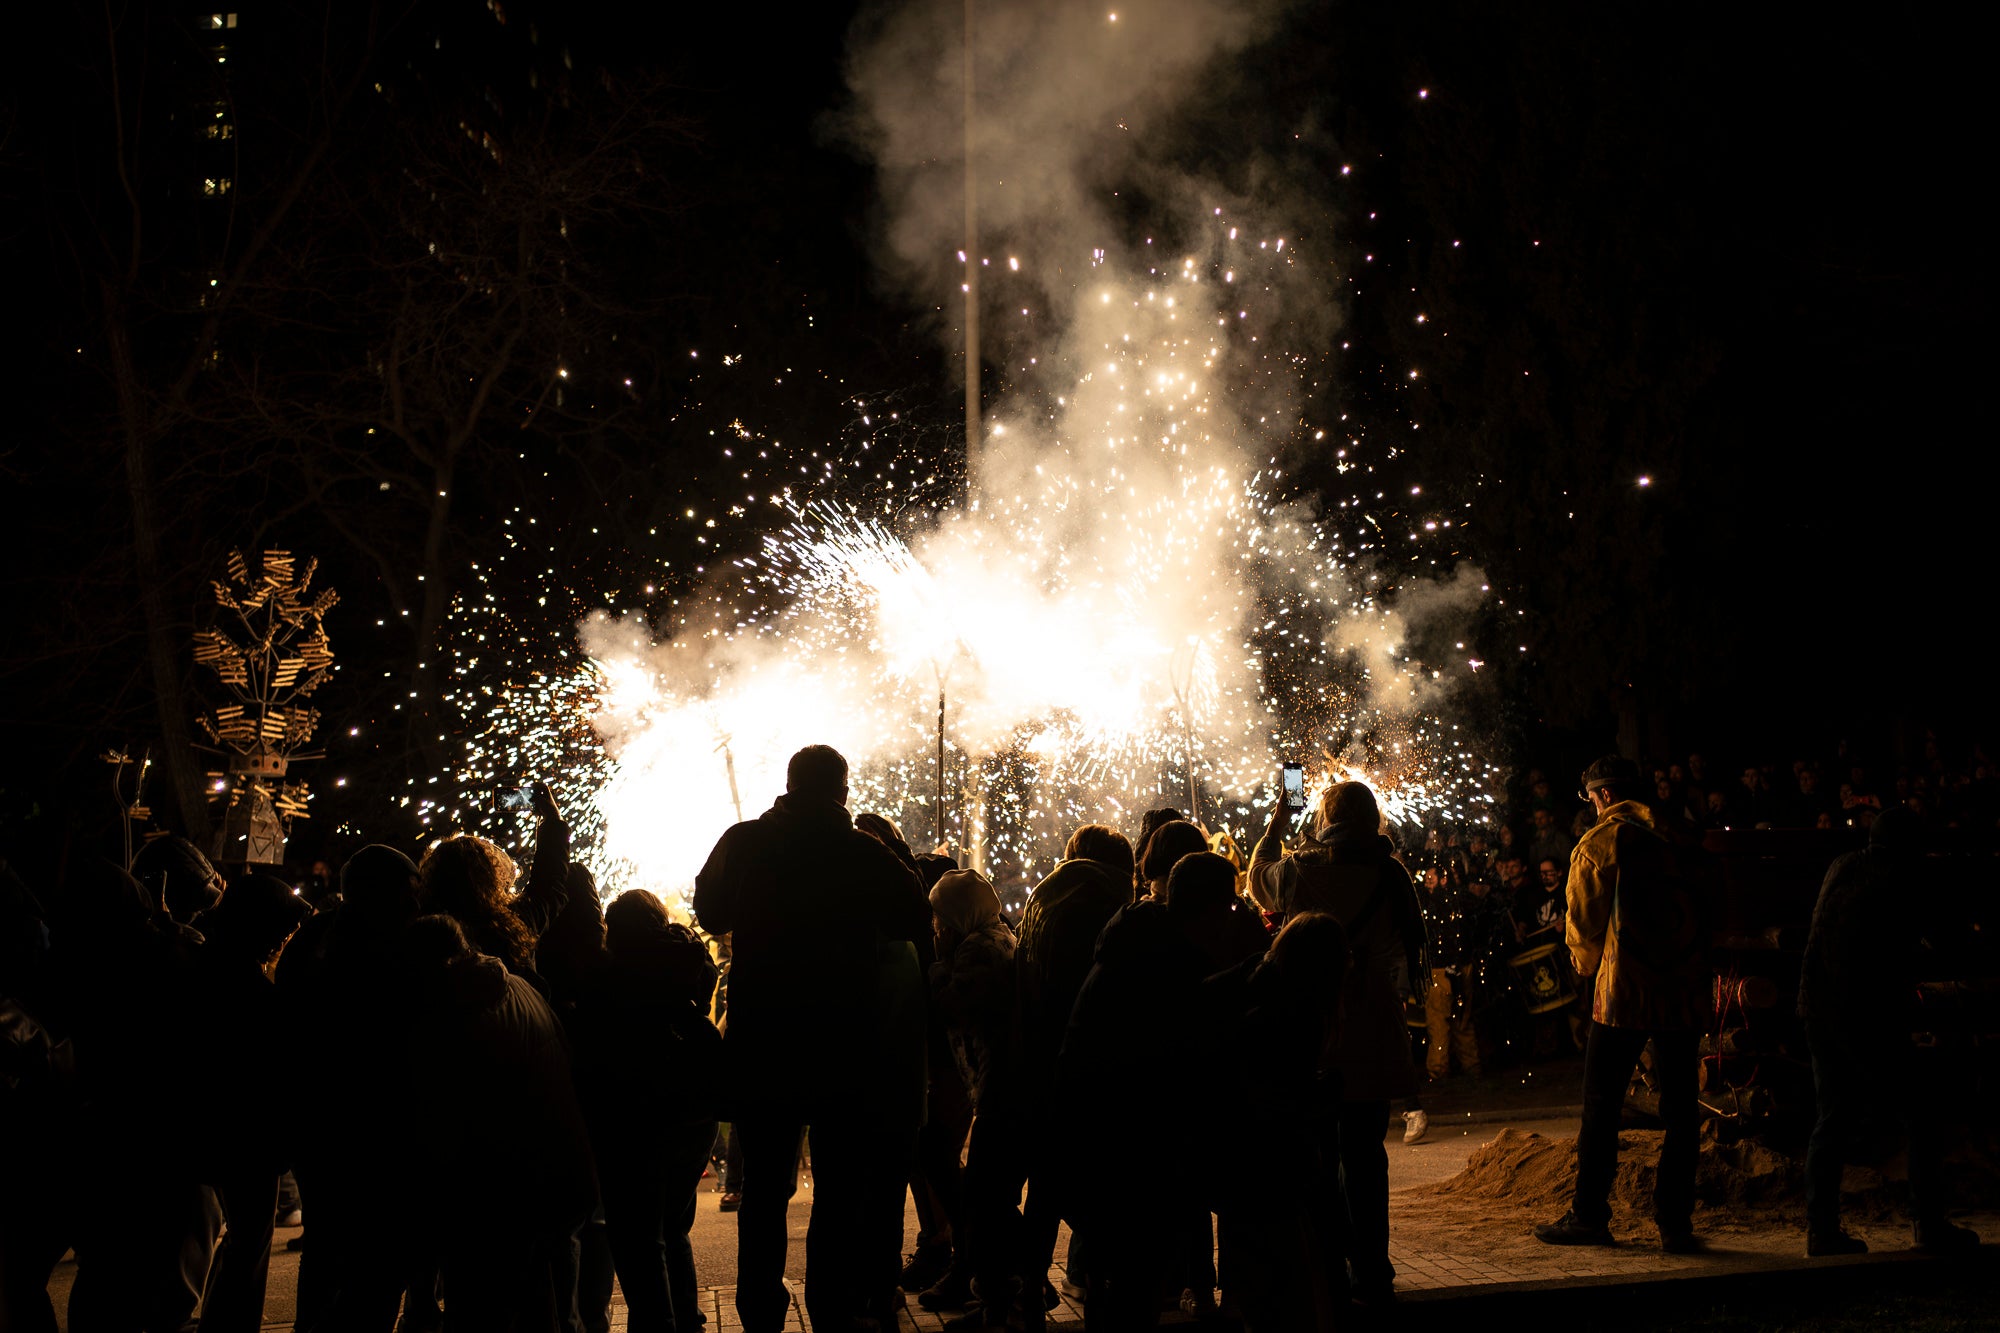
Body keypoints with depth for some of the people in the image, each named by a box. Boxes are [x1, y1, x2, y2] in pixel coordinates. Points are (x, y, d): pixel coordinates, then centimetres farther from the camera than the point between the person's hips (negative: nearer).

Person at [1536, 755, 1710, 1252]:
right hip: (1685, 988, 4)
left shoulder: (1599, 843, -3)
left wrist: (1586, 964, 21)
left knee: (1601, 1105, 6)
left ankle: (1589, 1215, 11)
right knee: (1680, 1108, 7)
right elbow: (1708, 908, 10)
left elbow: (1583, 921, 2)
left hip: (1624, 991, -4)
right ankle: (1675, 1223, 7)